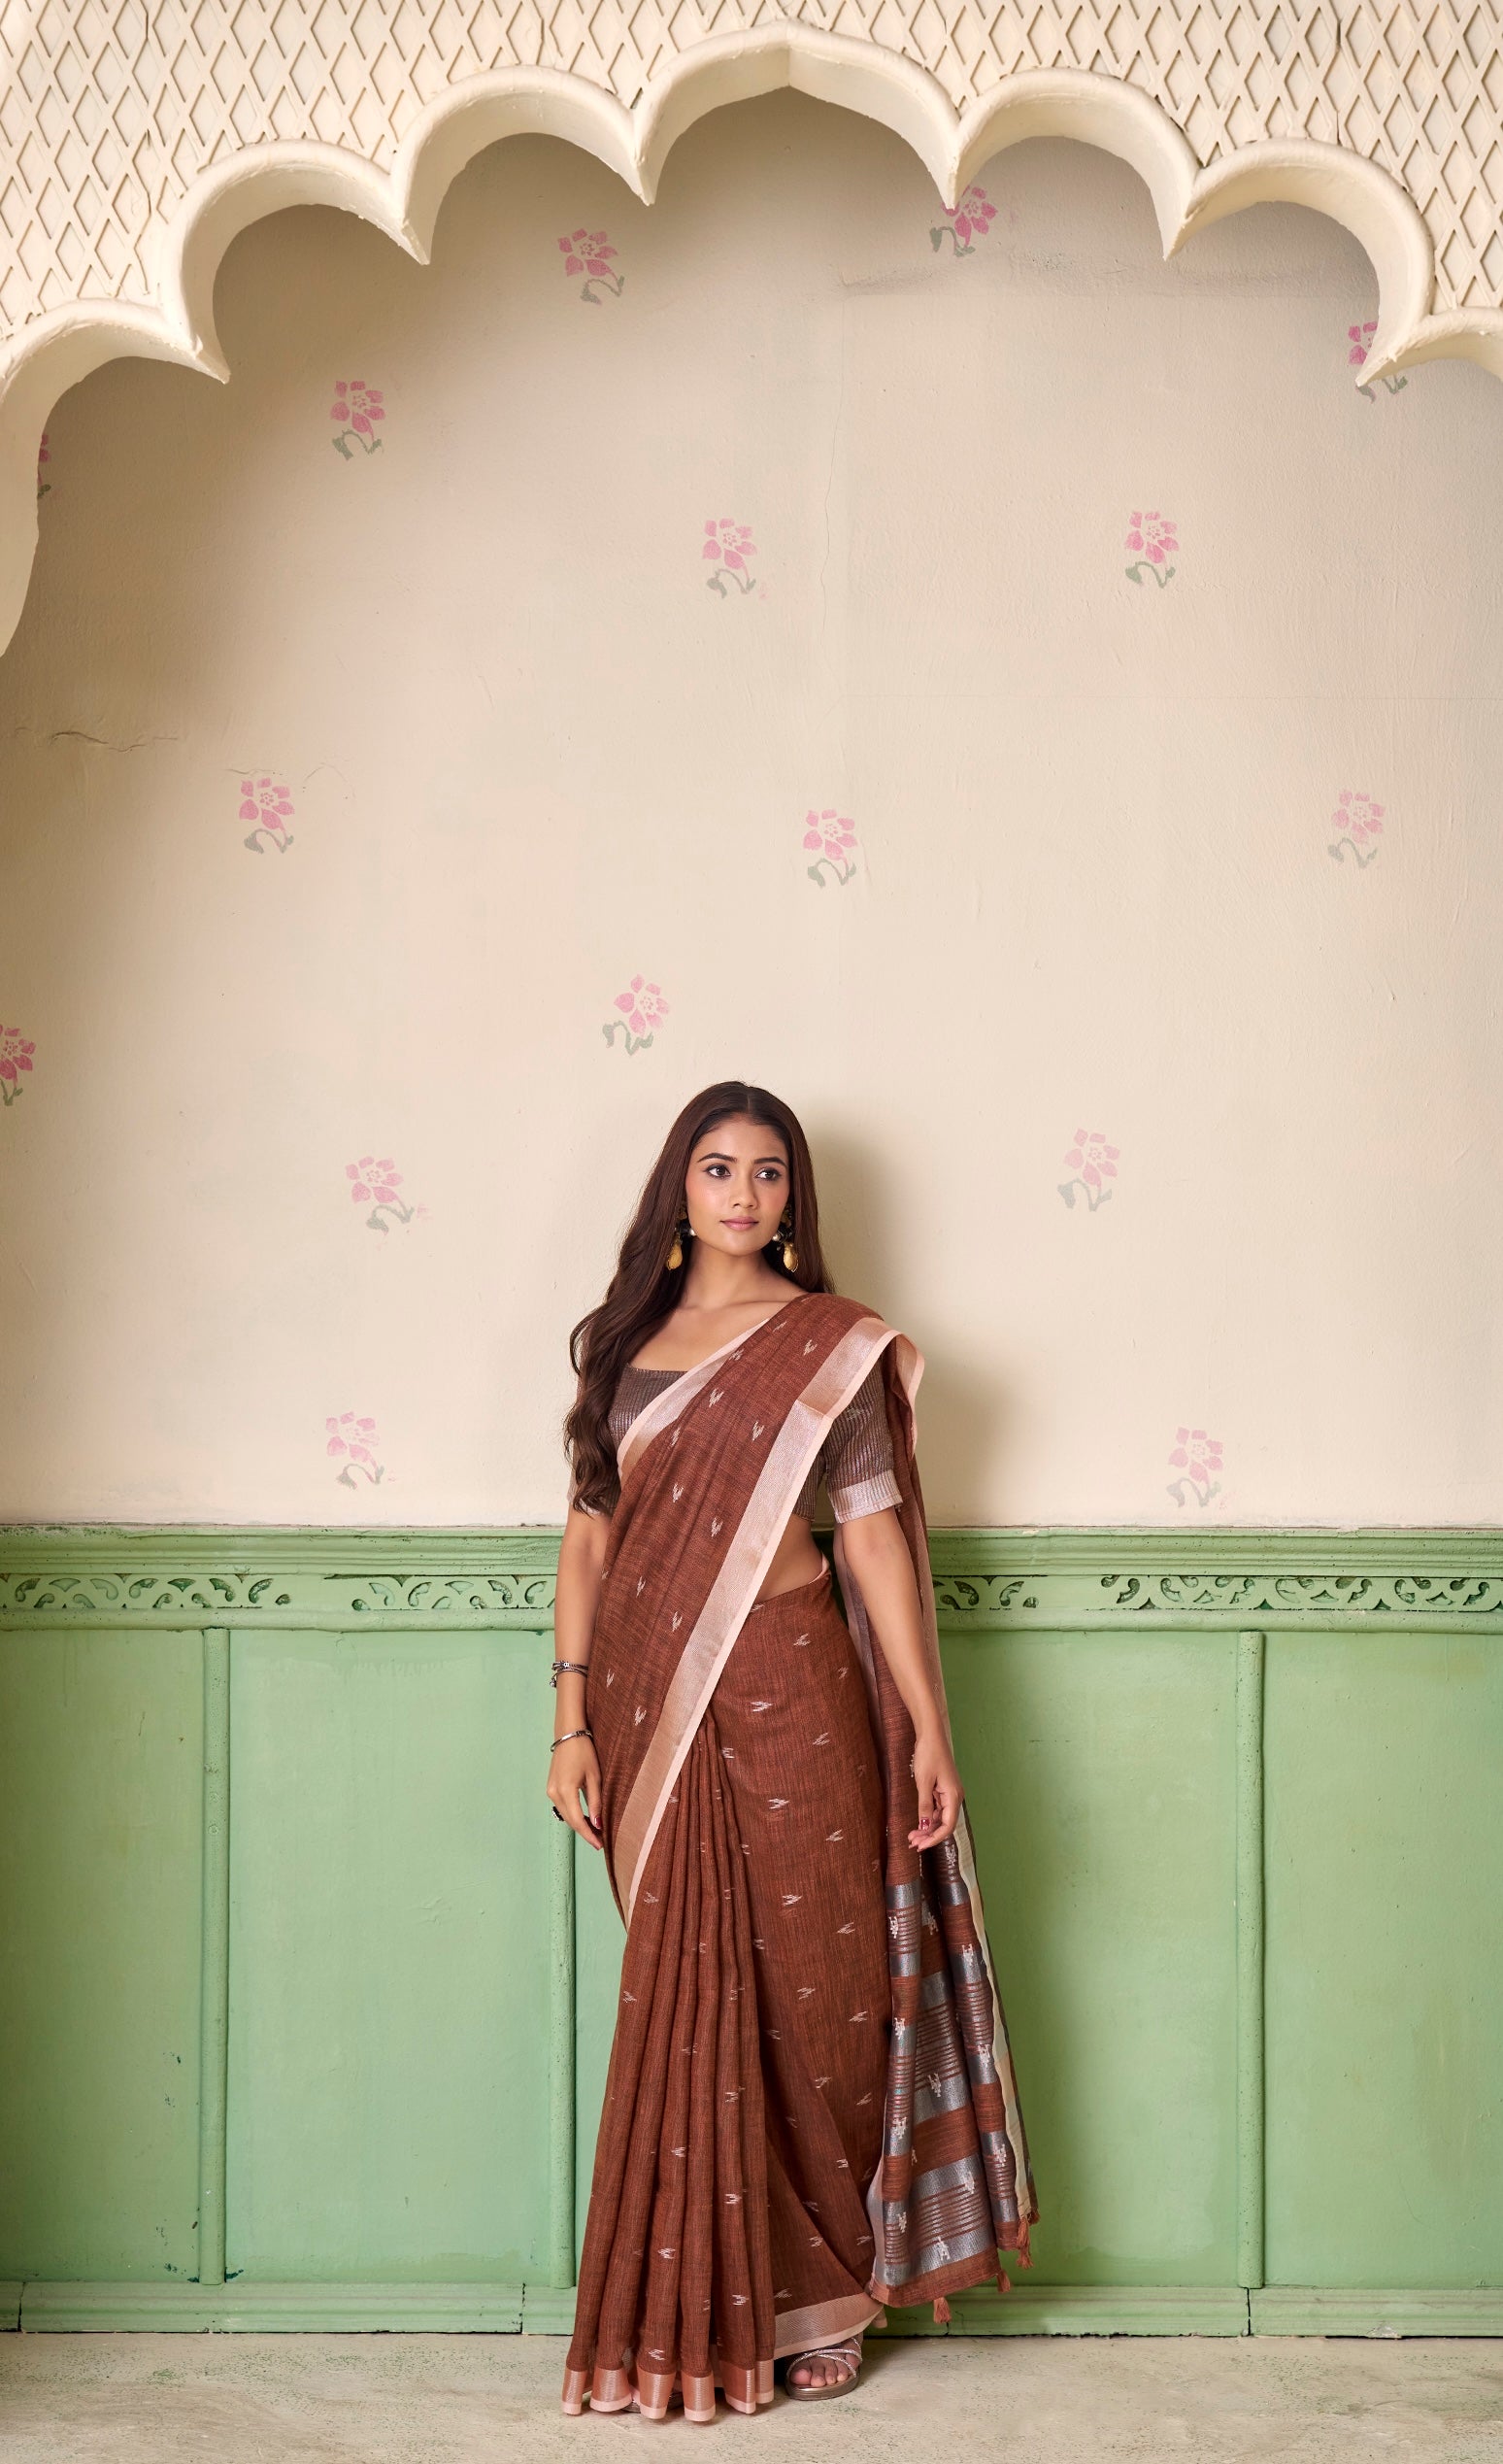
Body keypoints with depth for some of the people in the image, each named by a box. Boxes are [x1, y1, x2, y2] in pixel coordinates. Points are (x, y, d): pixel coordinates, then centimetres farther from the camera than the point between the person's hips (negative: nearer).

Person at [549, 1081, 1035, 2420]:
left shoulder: (831, 1345, 1)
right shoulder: (625, 1339, 10)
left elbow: (876, 1534, -2)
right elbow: (589, 1530, 9)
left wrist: (928, 1729, -6)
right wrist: (573, 1720, 3)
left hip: (783, 1692, -3)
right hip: (647, 1702, 3)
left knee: (804, 1986, 2)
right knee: (684, 1999, 6)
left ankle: (813, 2300, 17)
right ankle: (697, 2311, 18)